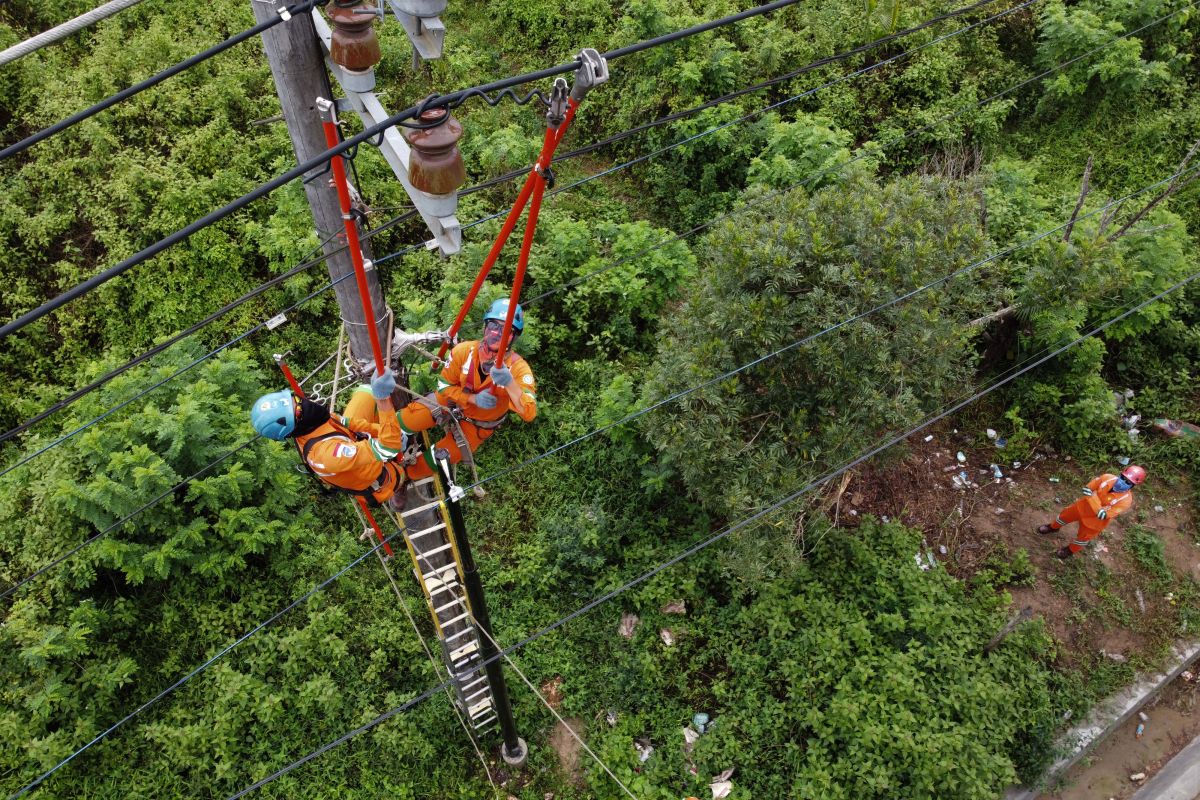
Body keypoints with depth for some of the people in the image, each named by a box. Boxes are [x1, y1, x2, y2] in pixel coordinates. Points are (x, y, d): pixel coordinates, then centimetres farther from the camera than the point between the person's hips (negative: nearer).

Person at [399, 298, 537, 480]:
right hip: (454, 402, 1)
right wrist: (473, 399, -31)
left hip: (479, 424, -1)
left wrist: (510, 383, -53)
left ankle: (407, 476, 26)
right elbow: (444, 388, -14)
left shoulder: (518, 367, -29)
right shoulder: (464, 350, -24)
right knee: (406, 419, -12)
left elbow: (529, 414, -38)